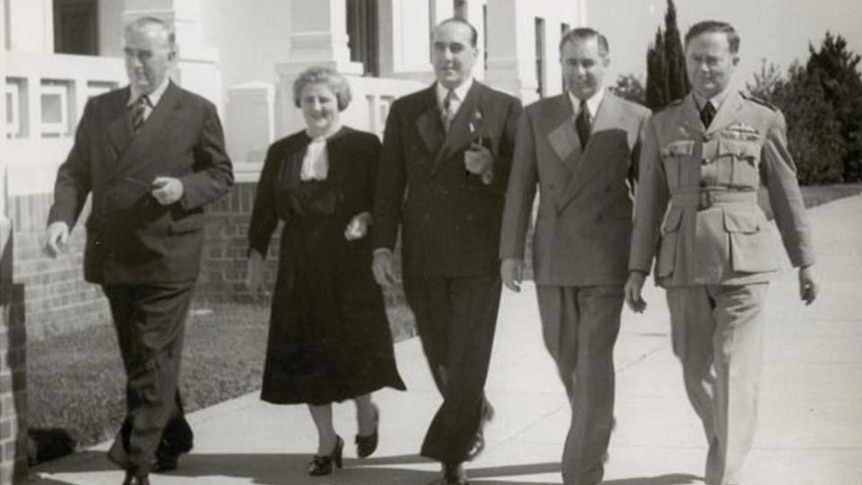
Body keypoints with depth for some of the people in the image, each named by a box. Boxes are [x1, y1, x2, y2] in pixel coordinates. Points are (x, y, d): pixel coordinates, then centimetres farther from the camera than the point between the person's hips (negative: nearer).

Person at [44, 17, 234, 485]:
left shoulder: (197, 111, -1)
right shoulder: (99, 109, 9)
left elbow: (221, 173, 3)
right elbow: (75, 171, 6)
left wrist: (184, 188, -17)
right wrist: (62, 217, -12)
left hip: (167, 254, -5)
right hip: (114, 254, 5)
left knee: (154, 358, -5)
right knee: (136, 357, 16)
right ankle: (173, 435, 34)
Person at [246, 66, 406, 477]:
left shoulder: (365, 147, 1)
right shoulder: (281, 152, 10)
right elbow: (265, 210, 10)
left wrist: (366, 219, -19)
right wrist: (256, 258, 5)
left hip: (351, 267, -3)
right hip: (300, 270, 3)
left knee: (354, 348, -2)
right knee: (307, 356, 2)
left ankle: (365, 412, 29)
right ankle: (327, 443, 14)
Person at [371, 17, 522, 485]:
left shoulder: (504, 109, 1)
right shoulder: (405, 110, 9)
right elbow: (389, 184, 7)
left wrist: (493, 169, -19)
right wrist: (382, 245, -1)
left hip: (478, 254, -3)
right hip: (423, 256, 3)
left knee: (468, 357, -5)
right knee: (439, 355, 13)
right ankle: (474, 413, 39)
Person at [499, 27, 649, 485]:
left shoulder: (635, 119, -2)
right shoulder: (536, 116, 3)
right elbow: (520, 188, 1)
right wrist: (511, 252, -5)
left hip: (606, 258, -3)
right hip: (552, 257, 3)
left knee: (594, 361, -9)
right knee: (565, 354, 15)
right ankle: (598, 425, 43)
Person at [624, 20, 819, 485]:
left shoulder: (763, 120, 1)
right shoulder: (663, 125, 7)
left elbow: (787, 193, 8)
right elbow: (649, 202, 7)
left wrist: (805, 262, 11)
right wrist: (637, 270, 2)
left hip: (742, 261, -3)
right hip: (684, 263, 3)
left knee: (735, 373, -11)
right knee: (697, 371, 11)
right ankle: (726, 445, 38)